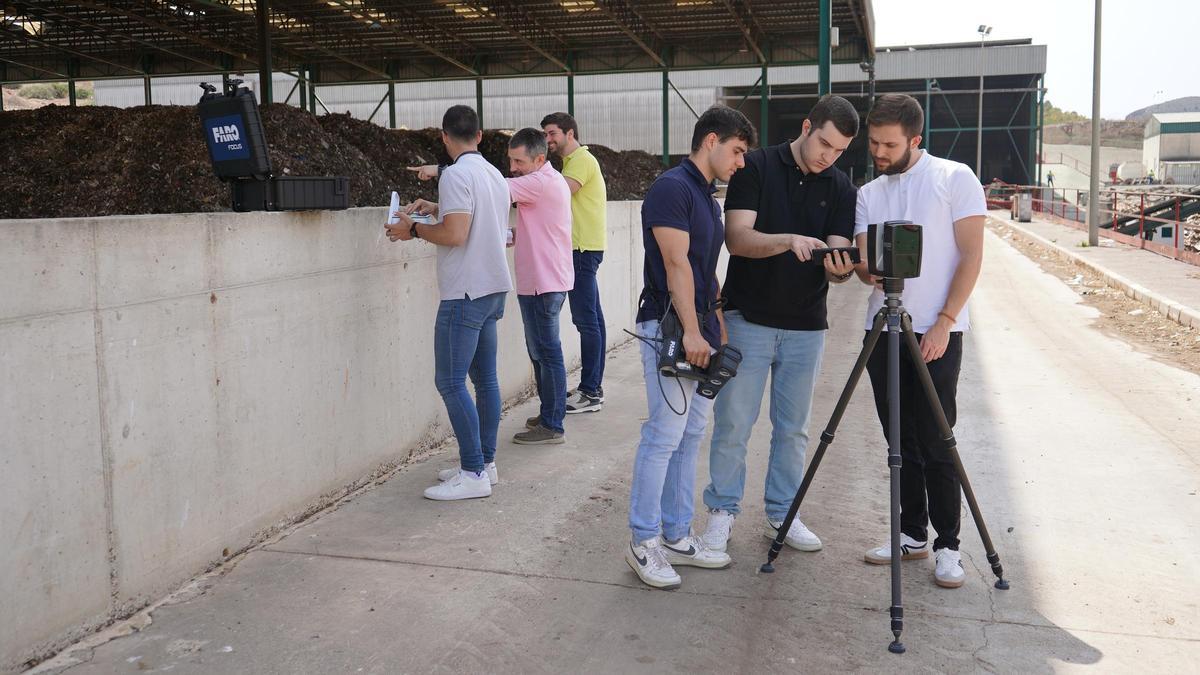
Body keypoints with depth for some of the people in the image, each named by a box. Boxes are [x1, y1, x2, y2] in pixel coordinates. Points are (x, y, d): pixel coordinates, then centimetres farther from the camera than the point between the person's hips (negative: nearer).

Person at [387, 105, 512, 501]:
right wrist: (439, 210, 23)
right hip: (492, 289, 9)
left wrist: (413, 229, -8)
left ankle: (474, 474, -5)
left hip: (466, 293, -9)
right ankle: (485, 463, 20)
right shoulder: (494, 175, 13)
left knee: (450, 382, -6)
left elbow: (455, 234, -23)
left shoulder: (456, 174, -14)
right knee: (484, 377, 13)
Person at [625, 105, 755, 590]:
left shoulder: (706, 197, 18)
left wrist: (718, 327, 18)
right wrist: (691, 331, -21)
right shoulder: (671, 187, -11)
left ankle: (676, 536, 19)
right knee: (664, 436, -7)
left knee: (690, 436, 11)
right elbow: (676, 264, -18)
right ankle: (643, 543, 3)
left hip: (700, 333, 10)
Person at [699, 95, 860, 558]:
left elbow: (837, 261, -3)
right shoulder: (756, 167, -6)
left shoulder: (841, 189, 3)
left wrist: (839, 267, -27)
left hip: (805, 327, 3)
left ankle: (782, 514, 25)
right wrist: (789, 240, -32)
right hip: (747, 319, -3)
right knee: (733, 423, 2)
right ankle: (723, 510, 17)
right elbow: (736, 238, -15)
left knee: (792, 429, 11)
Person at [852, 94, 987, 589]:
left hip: (936, 331, -5)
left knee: (935, 445, -3)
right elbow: (865, 261, 4)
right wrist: (869, 270, -21)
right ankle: (912, 535, 22)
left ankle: (948, 546, 9)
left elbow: (971, 256, -6)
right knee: (901, 441, 10)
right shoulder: (869, 194, 12)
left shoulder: (954, 178, -2)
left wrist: (943, 323, -13)